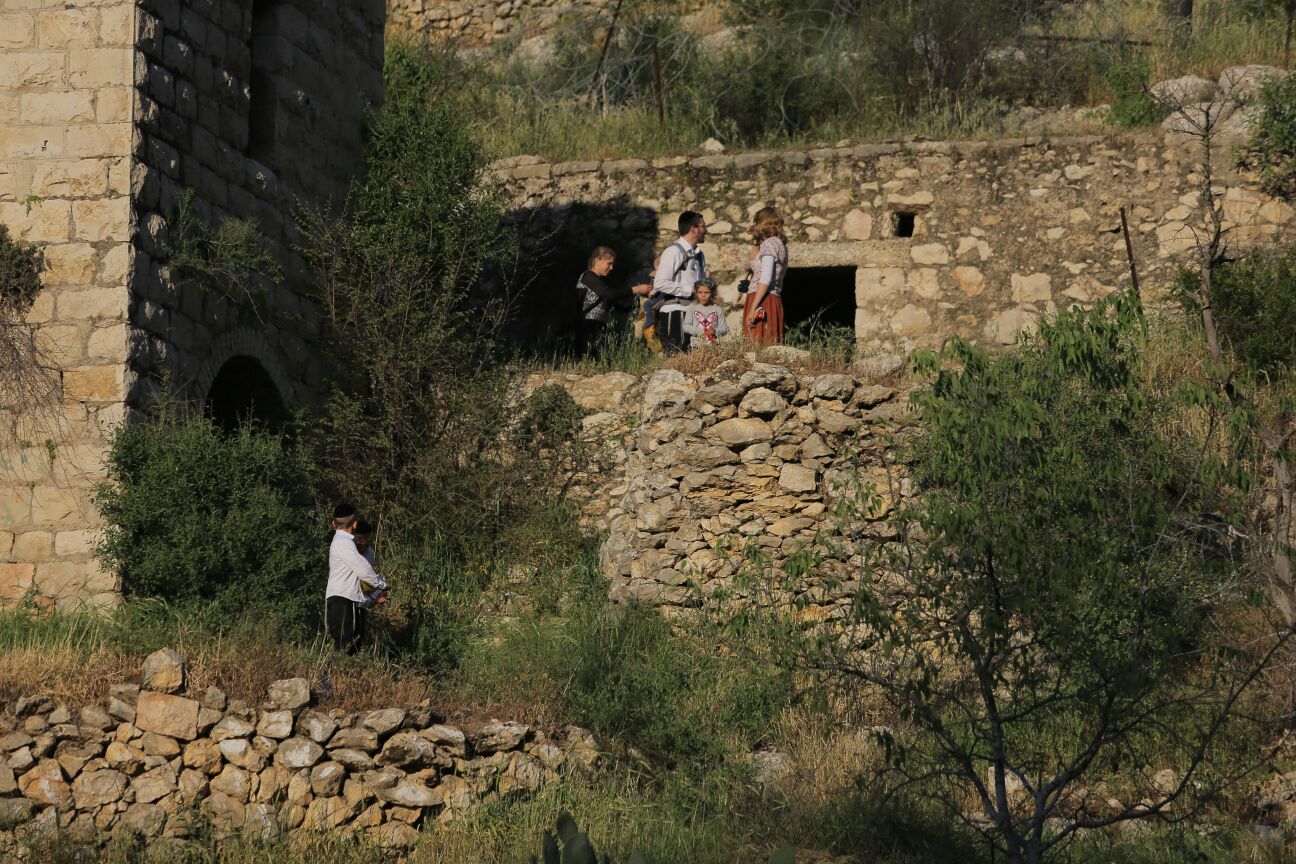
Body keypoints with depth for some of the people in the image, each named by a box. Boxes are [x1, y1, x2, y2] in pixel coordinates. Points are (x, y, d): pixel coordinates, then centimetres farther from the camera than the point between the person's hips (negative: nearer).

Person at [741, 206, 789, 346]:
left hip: (762, 302, -9)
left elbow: (765, 280, -19)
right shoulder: (779, 243, 19)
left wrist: (753, 308, -22)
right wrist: (758, 242, 28)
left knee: (757, 346, -12)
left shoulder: (769, 244, -9)